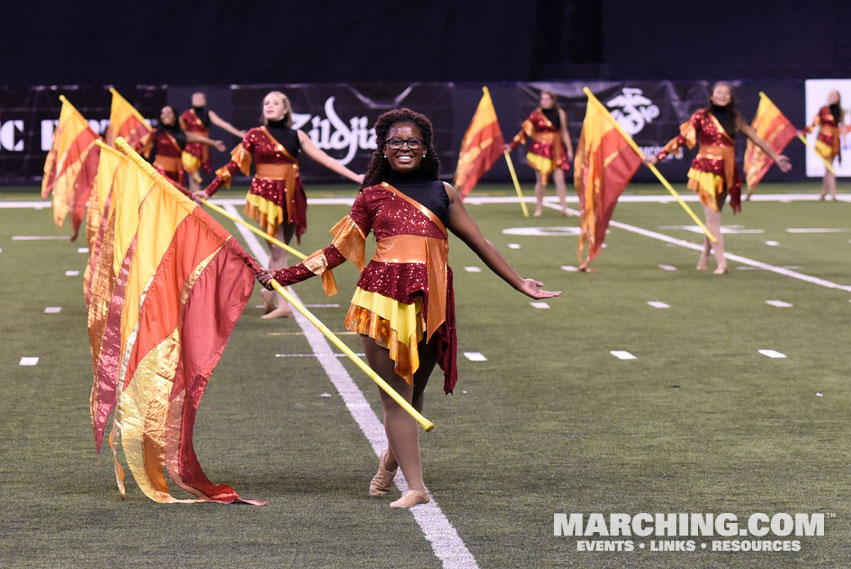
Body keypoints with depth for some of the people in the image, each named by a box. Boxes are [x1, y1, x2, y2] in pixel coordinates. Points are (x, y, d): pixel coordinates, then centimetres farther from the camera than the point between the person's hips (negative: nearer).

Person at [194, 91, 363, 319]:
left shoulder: (296, 136, 6)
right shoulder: (255, 135, 0)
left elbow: (324, 159, 6)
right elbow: (233, 164, 1)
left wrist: (355, 177, 1)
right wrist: (208, 191, -3)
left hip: (292, 197, 3)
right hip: (267, 195, -2)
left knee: (280, 250, 7)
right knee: (277, 251, -5)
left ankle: (269, 297, 24)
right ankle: (282, 305, -4)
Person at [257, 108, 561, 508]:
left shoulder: (442, 193, 14)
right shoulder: (372, 196, 12)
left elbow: (478, 243, 19)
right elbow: (339, 250, 14)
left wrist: (520, 283, 19)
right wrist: (284, 276, 9)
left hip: (430, 302, 1)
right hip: (383, 298, -1)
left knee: (413, 393, 8)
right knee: (395, 393, -4)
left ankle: (392, 458, 36)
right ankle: (415, 486, -2)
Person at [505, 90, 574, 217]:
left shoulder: (560, 114, 4)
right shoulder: (536, 114, -2)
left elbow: (564, 133, 11)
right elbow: (525, 130, -3)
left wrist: (569, 149, 9)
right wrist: (512, 145, -10)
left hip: (556, 151, 1)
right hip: (540, 150, -1)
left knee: (560, 179, -6)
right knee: (541, 180, 1)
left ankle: (564, 207, -1)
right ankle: (539, 208, 11)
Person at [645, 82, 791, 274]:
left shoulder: (735, 119, 7)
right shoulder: (701, 116, -3)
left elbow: (756, 138, 11)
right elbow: (681, 137, -7)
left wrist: (775, 157, 11)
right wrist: (657, 157, -13)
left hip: (726, 171, 4)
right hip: (706, 170, -4)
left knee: (714, 215, 10)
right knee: (712, 216, -7)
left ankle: (705, 256, 27)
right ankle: (721, 263, -8)